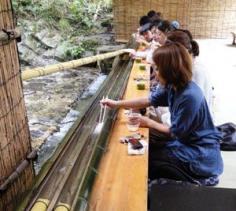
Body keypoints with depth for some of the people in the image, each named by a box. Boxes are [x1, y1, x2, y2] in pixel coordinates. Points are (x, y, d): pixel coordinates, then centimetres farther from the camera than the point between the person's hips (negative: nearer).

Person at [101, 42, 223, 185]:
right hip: (187, 141, 8)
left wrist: (149, 123, -9)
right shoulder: (173, 86, -5)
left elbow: (176, 133, -20)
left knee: (147, 157, 0)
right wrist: (117, 104, 3)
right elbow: (149, 100, 6)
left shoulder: (189, 97, -30)